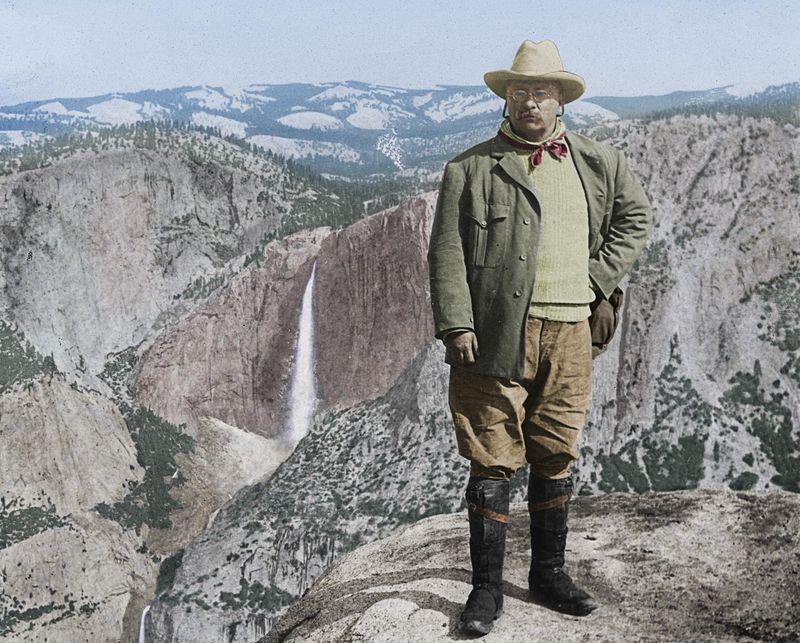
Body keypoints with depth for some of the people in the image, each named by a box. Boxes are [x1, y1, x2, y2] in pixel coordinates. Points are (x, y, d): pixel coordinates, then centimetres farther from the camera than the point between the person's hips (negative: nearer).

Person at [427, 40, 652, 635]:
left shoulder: (599, 161, 13)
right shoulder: (471, 168, 1)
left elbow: (637, 216, 25)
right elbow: (447, 251, -2)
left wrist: (599, 279, 11)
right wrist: (456, 324, -12)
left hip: (570, 333, 4)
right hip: (497, 335, -3)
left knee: (556, 458, 13)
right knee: (492, 462, 0)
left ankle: (549, 574, 29)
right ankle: (487, 588, 12)